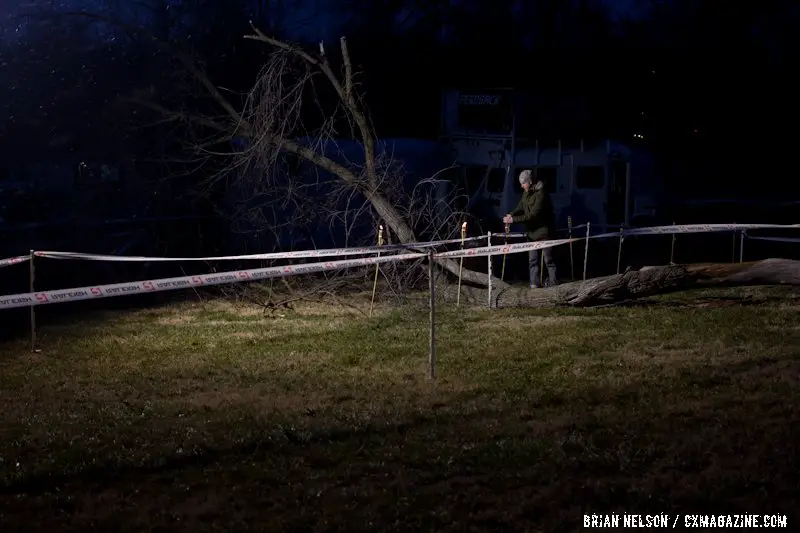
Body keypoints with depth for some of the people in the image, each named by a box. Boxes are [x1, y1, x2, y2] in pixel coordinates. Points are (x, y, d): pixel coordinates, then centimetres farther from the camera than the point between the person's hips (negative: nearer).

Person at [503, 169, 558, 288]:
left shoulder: (541, 194, -23)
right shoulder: (526, 193, 4)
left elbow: (532, 215, -26)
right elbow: (521, 207, 14)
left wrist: (514, 220, -26)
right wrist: (512, 214, -7)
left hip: (543, 231, -8)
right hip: (531, 231, 8)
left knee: (548, 259, -1)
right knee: (532, 259, 7)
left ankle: (552, 282, 7)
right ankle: (534, 283, 10)